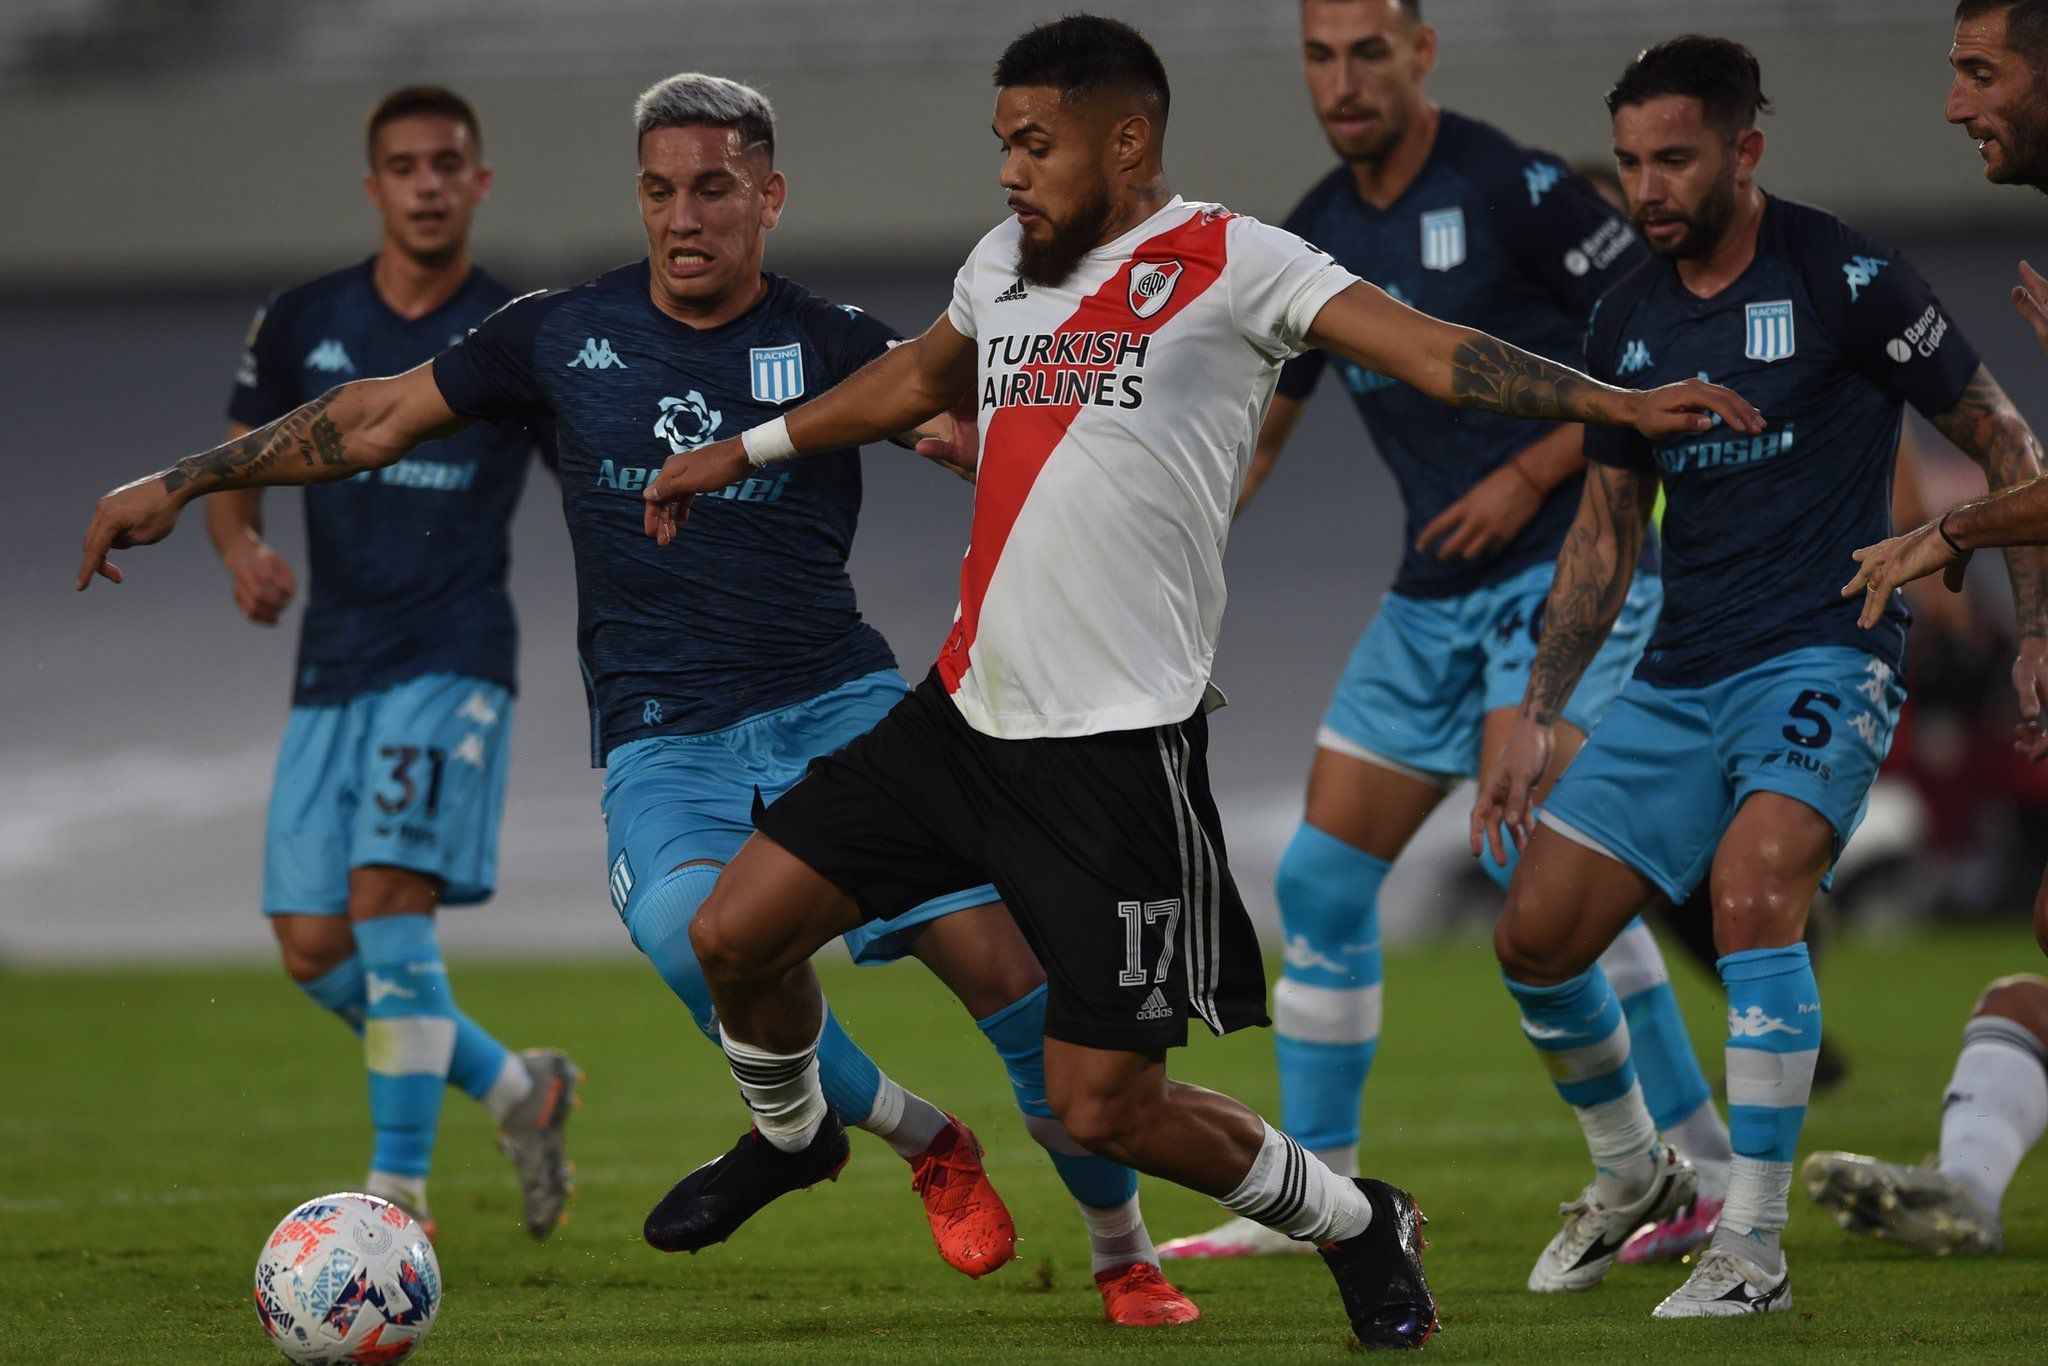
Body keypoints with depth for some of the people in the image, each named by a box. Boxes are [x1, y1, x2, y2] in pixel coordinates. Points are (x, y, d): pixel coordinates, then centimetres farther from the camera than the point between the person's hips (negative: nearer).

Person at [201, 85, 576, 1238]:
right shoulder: (303, 324, 7)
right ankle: (517, 1088, 21)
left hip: (452, 663, -4)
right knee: (314, 949, -1)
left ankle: (400, 1187, -14)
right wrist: (244, 551, -8)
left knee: (390, 903, -20)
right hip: (334, 667, 4)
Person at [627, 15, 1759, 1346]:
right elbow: (916, 378, 34)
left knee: (1107, 1108, -6)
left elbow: (1428, 349, -17)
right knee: (737, 934, 4)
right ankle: (791, 1133, 37)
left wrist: (1615, 403, -30)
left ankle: (1358, 1224, 19)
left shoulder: (1229, 263, -8)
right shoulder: (1004, 265, 13)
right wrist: (747, 450, 41)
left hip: (1120, 749, -7)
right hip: (964, 712, 7)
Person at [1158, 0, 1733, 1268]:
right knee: (1322, 879, 4)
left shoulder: (1513, 188, -13)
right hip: (1435, 593, 8)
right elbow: (1257, 426, 20)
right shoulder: (1319, 236, 10)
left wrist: (1534, 475, -15)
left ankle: (1709, 1169, -14)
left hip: (1570, 560, -8)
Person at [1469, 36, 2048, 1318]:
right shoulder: (1631, 320, 9)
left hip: (1824, 657, -6)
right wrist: (1537, 719, 14)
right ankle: (1634, 1173, 27)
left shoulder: (1845, 277, -9)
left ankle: (1755, 1246, -22)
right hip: (1680, 677, 6)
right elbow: (1608, 530, 18)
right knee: (1536, 933, -1)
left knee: (1752, 883, -30)